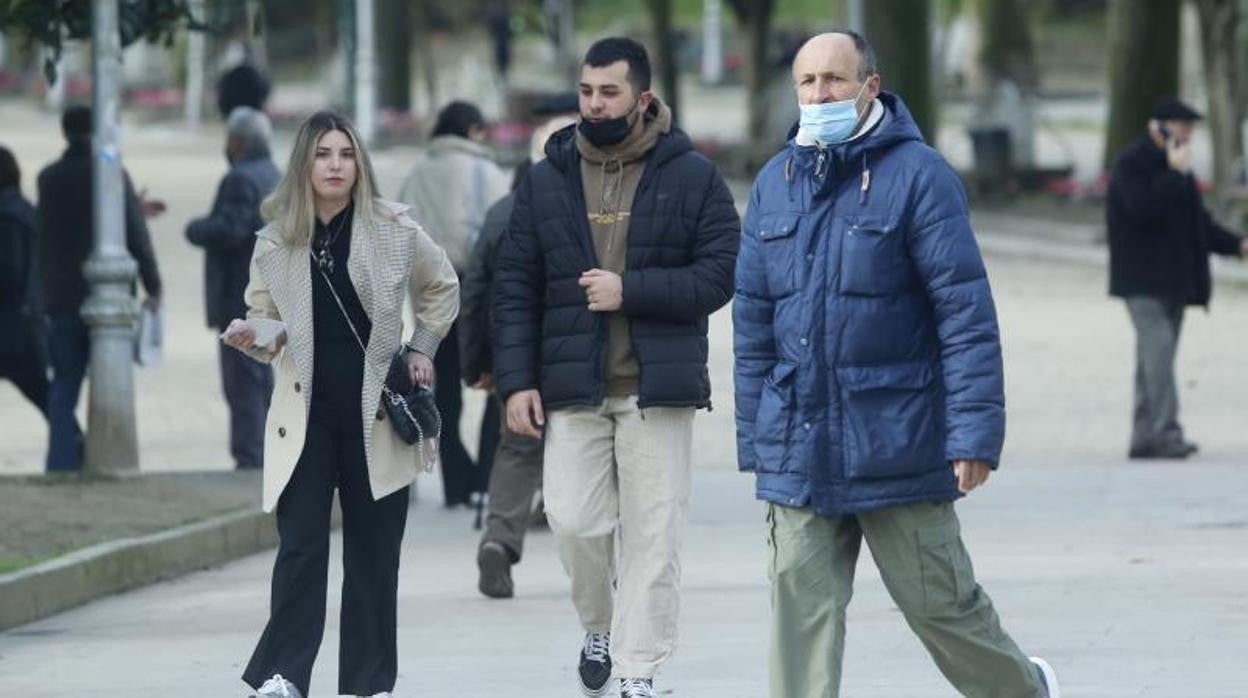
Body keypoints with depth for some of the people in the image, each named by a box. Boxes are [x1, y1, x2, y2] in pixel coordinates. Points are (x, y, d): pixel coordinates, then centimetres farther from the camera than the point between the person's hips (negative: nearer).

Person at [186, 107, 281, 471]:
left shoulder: (242, 180, -15)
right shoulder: (273, 177, 16)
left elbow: (229, 229, -24)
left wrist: (195, 229, -7)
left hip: (242, 300, -10)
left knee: (243, 385, -9)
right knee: (261, 382, 16)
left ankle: (249, 460, -11)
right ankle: (269, 459, 19)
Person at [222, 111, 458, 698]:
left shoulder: (393, 232, 0)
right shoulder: (275, 243, 2)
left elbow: (442, 289, 17)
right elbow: (268, 329, 9)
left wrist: (421, 347, 9)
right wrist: (249, 337, -12)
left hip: (375, 413, 0)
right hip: (305, 417, 0)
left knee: (373, 551, 4)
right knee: (301, 545, -10)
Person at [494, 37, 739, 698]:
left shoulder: (692, 177, 1)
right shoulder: (546, 182, 8)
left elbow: (719, 274, -5)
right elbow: (515, 289, 7)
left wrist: (630, 291, -15)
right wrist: (516, 381, -1)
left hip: (657, 389, -2)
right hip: (572, 388, 2)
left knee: (651, 533, -2)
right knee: (574, 520, -3)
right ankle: (600, 627, 25)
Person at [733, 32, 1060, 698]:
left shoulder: (918, 176, -7)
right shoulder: (775, 183, 9)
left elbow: (967, 313, -10)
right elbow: (753, 322, 13)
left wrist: (975, 434, -15)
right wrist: (754, 441, 11)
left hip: (896, 438, -4)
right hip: (798, 452, 4)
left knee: (938, 602, 7)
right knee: (801, 606, -1)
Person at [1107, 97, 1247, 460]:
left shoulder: (1174, 166, 19)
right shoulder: (1131, 164, -9)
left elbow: (1198, 222, 24)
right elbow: (1143, 207, -26)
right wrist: (1176, 173, -21)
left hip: (1174, 280, 9)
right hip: (1144, 282, -9)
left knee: (1155, 358, 8)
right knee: (1158, 350, -18)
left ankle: (1145, 438, 10)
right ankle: (1165, 431, -24)